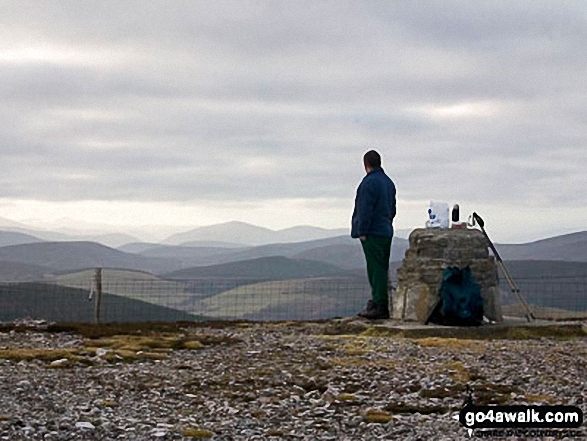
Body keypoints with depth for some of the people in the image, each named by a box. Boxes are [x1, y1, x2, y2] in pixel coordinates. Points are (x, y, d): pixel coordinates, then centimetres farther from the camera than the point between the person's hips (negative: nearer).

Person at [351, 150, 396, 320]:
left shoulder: (369, 182, -14)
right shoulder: (388, 182, 16)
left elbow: (365, 210, -18)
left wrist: (362, 231, -14)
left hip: (372, 234, -9)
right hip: (386, 232, 9)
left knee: (376, 269, -9)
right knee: (382, 269, 12)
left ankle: (379, 306, -10)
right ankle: (379, 302, 17)